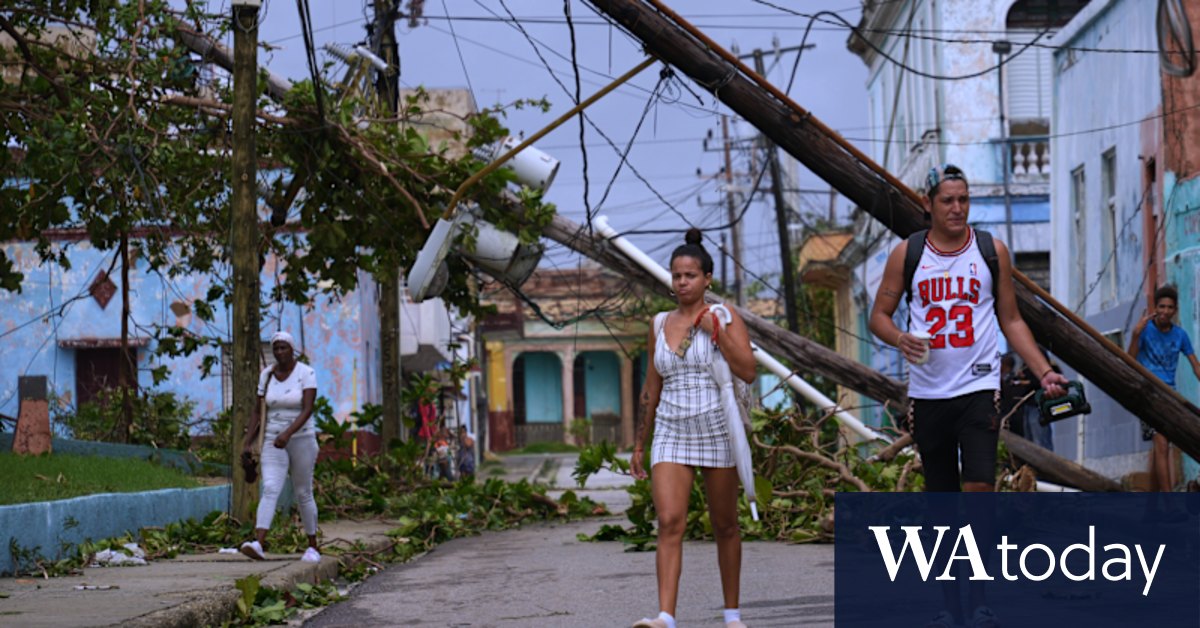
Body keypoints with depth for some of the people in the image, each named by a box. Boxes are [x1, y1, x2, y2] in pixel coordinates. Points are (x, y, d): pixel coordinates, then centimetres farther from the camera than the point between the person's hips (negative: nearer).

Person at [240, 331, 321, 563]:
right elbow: (258, 412, 9)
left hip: (302, 440, -3)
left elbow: (307, 410, -20)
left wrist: (288, 433, -34)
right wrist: (247, 444, 3)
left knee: (303, 494, 6)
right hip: (274, 442, 3)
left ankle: (312, 547, 24)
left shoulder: (307, 373, -10)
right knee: (270, 490, -16)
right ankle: (259, 544, -32)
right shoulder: (267, 375, 4)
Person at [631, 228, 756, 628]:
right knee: (669, 522, -14)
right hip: (671, 434, 2)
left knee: (725, 526, 7)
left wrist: (716, 332, -19)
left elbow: (747, 372, -12)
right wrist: (640, 444, 17)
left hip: (717, 432, -2)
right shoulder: (660, 324, 10)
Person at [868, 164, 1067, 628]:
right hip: (927, 393, 2)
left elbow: (1010, 320, 9)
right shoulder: (907, 254, 3)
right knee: (942, 498, 7)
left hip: (979, 388, -1)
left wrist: (1044, 371, -1)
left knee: (979, 489, -15)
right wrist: (901, 339, -15)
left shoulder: (991, 250, 3)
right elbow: (879, 315, 8)